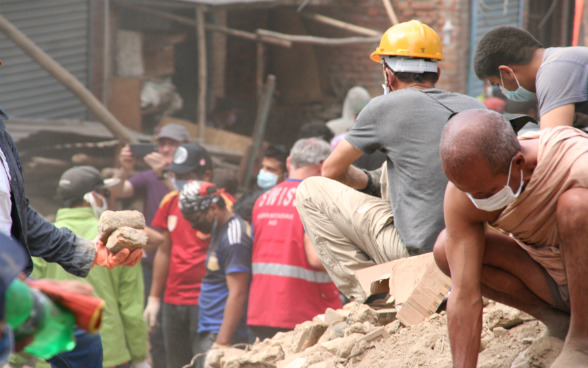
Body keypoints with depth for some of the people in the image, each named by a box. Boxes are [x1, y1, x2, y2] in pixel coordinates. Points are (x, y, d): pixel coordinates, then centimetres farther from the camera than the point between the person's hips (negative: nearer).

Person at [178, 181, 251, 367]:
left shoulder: (234, 237, -15)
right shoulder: (220, 231, 16)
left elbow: (237, 294, -20)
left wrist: (222, 343, -23)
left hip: (223, 332, -10)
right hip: (209, 331, 10)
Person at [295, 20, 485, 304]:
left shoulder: (386, 107, -2)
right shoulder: (475, 107, 12)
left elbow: (331, 171, 10)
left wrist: (370, 184, 30)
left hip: (418, 253, -6)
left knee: (310, 191, 8)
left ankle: (368, 296, 2)